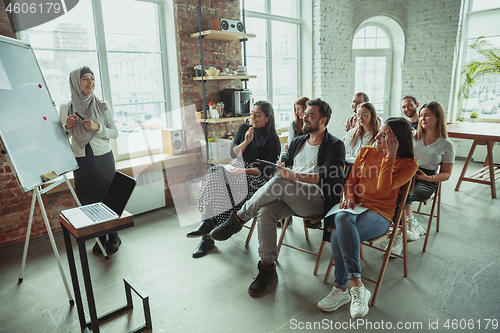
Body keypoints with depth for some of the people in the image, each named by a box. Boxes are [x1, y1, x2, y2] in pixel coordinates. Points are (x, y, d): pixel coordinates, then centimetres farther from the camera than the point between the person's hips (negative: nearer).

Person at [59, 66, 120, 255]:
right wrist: (67, 127, -10)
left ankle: (113, 236, 20)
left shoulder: (102, 106, -2)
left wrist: (97, 127, -16)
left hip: (103, 158, -1)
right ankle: (100, 238, 23)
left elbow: (115, 133, 0)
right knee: (88, 199, 6)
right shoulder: (65, 108, 2)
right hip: (81, 161, 2)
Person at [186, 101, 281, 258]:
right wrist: (246, 142, -9)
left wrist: (244, 171, -18)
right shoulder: (244, 128, 15)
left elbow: (268, 170, -8)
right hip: (238, 168, 5)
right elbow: (233, 153, 8)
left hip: (256, 177, -5)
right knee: (214, 172, -28)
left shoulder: (272, 139, -1)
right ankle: (208, 222, -32)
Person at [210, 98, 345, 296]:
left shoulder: (335, 146, 3)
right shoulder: (297, 142, 24)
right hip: (290, 198, 5)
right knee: (265, 211, -27)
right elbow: (283, 165, 23)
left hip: (318, 200, -5)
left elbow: (327, 177, -12)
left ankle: (238, 219, -18)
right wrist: (280, 168, -2)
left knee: (280, 182, -33)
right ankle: (267, 269, -15)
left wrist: (293, 175, -24)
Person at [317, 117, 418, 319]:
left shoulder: (408, 164, 1)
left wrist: (390, 156, -13)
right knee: (342, 218, -36)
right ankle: (357, 287, -28)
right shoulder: (365, 152, 14)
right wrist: (349, 198, -3)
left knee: (338, 236, -33)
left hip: (379, 214, -4)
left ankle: (341, 289, -19)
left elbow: (383, 187, -14)